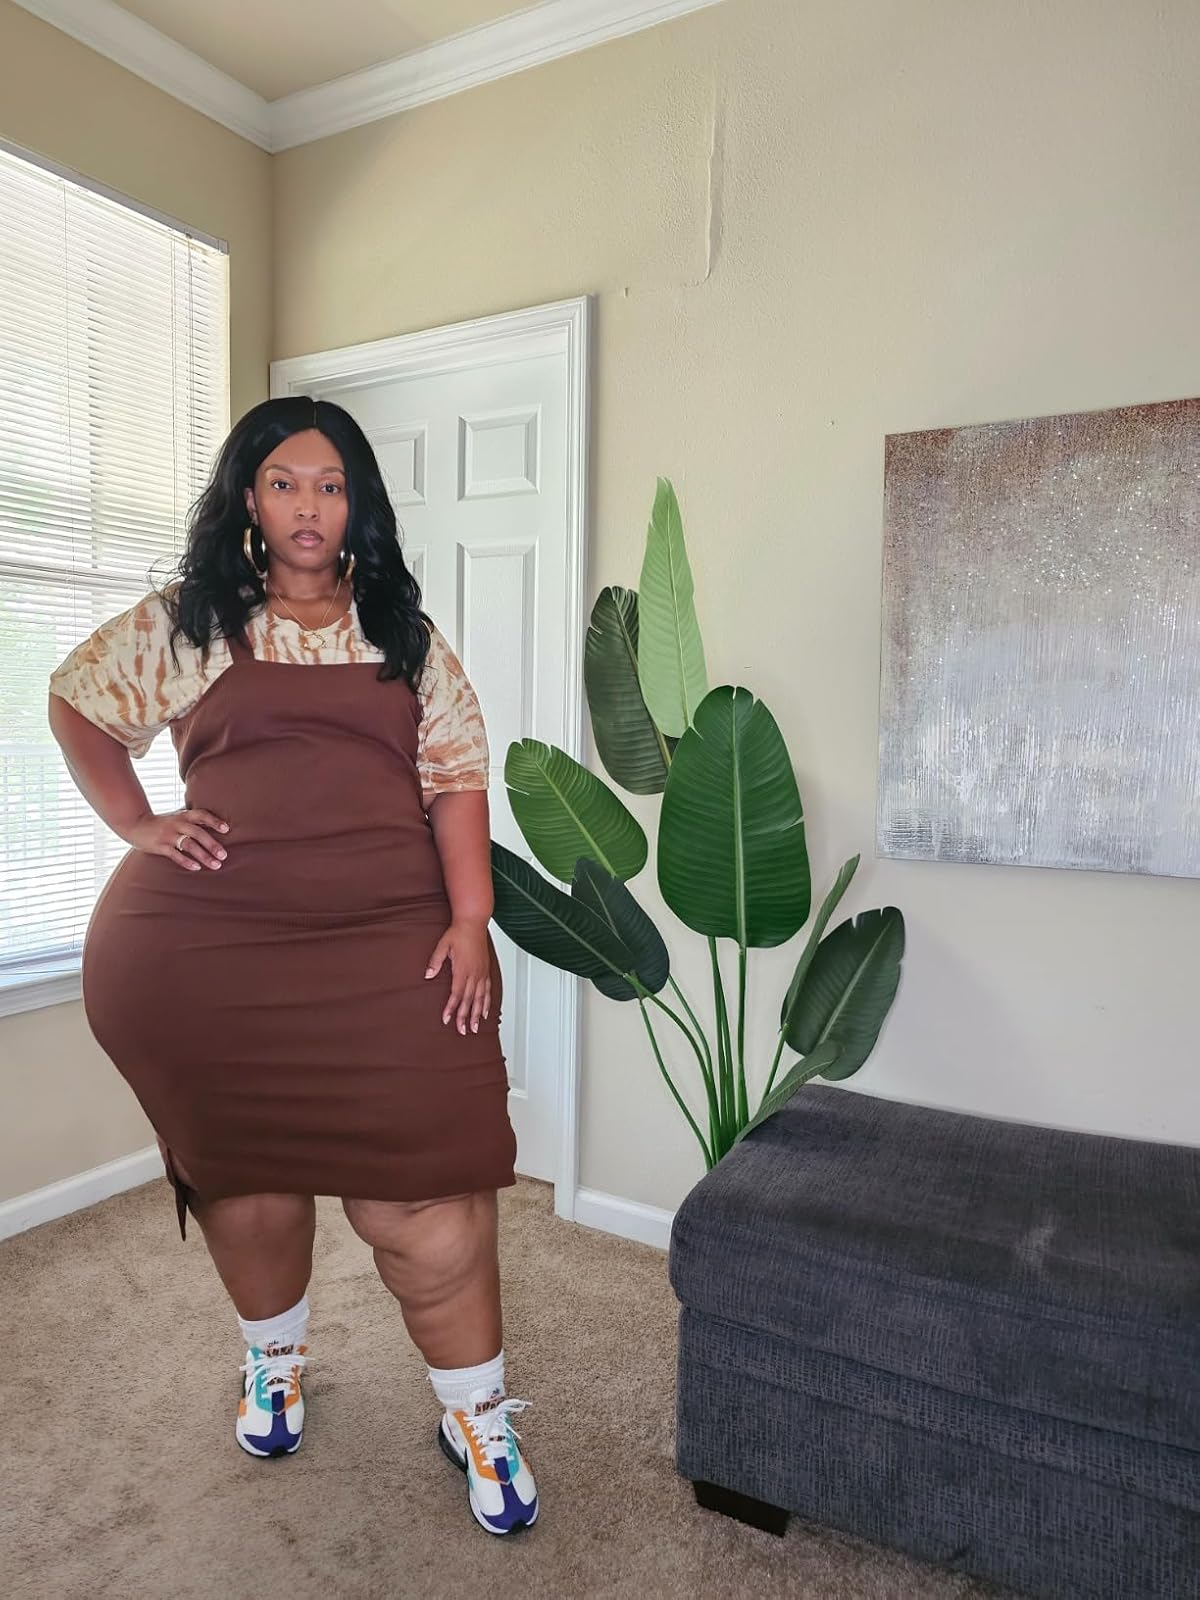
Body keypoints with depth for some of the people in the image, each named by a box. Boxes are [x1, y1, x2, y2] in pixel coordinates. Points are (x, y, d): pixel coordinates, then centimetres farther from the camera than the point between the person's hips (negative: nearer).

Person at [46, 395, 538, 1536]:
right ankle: (274, 1356, 44)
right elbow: (75, 702, 22)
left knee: (424, 1180, -4)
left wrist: (471, 919, -8)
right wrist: (136, 824, 8)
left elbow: (455, 772, 3)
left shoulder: (406, 633, 11)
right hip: (209, 948, 1)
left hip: (388, 946, 0)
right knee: (246, 1168, 15)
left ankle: (475, 1412, 18)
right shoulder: (187, 619, 11)